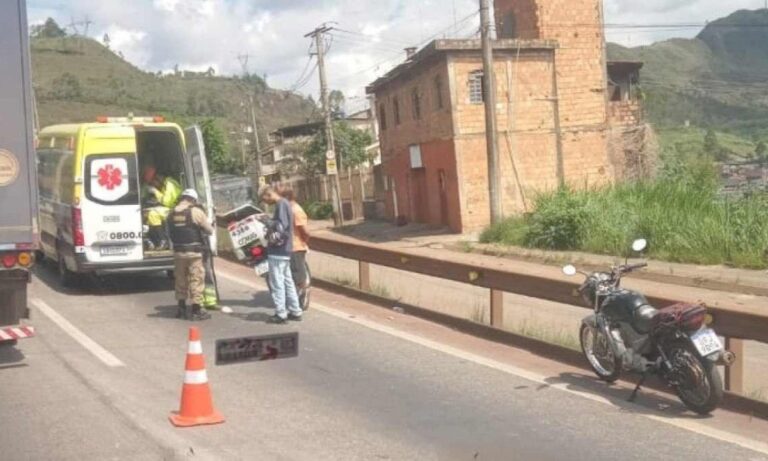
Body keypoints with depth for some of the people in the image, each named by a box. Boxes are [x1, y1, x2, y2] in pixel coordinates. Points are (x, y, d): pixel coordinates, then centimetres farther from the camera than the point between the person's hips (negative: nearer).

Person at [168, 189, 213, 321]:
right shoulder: (196, 211, -10)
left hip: (178, 252, 5)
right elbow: (209, 230, -6)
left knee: (181, 280, 16)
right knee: (196, 280, 2)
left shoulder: (172, 213, 4)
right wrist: (201, 230, 16)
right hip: (194, 252, -5)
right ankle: (196, 311, 3)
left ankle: (182, 310, 24)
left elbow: (171, 231, 4)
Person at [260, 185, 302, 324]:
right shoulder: (285, 203, 15)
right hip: (285, 250, 10)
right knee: (287, 281, 14)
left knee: (277, 282, -4)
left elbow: (282, 226, -24)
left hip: (278, 251, -10)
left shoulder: (281, 204, -15)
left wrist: (274, 238, -14)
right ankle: (295, 312, 19)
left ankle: (281, 314, 0)